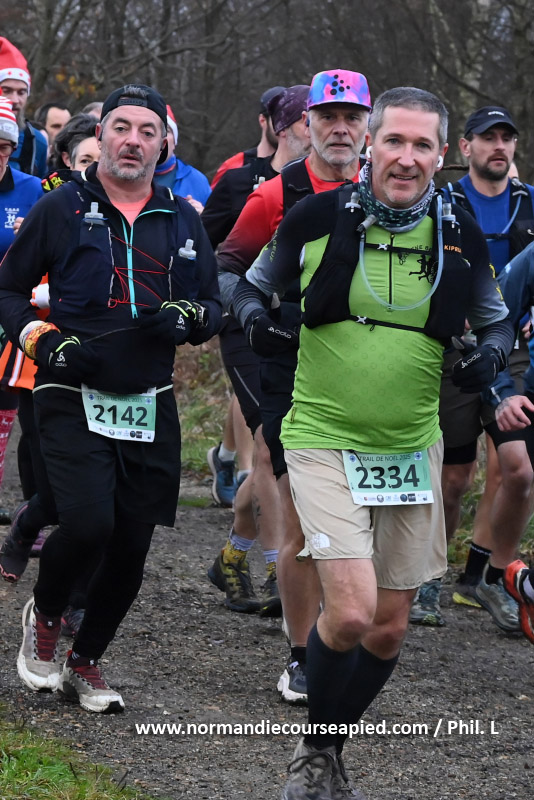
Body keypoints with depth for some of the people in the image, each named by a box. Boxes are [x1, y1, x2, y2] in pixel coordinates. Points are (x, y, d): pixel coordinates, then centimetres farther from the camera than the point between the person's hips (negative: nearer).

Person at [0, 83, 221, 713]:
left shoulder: (183, 222, 11)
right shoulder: (60, 210, 2)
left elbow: (213, 304, 18)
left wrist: (189, 317, -6)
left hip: (149, 406, 4)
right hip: (73, 400, -4)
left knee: (132, 548, 3)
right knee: (87, 523, -21)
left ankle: (85, 661, 23)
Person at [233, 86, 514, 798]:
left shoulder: (460, 235, -2)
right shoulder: (317, 218, -9)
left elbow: (497, 319, 13)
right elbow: (253, 283, 7)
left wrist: (491, 354, -9)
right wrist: (252, 315, -15)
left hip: (412, 449, 4)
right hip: (324, 442, -4)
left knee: (388, 630, 9)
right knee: (350, 612, -18)